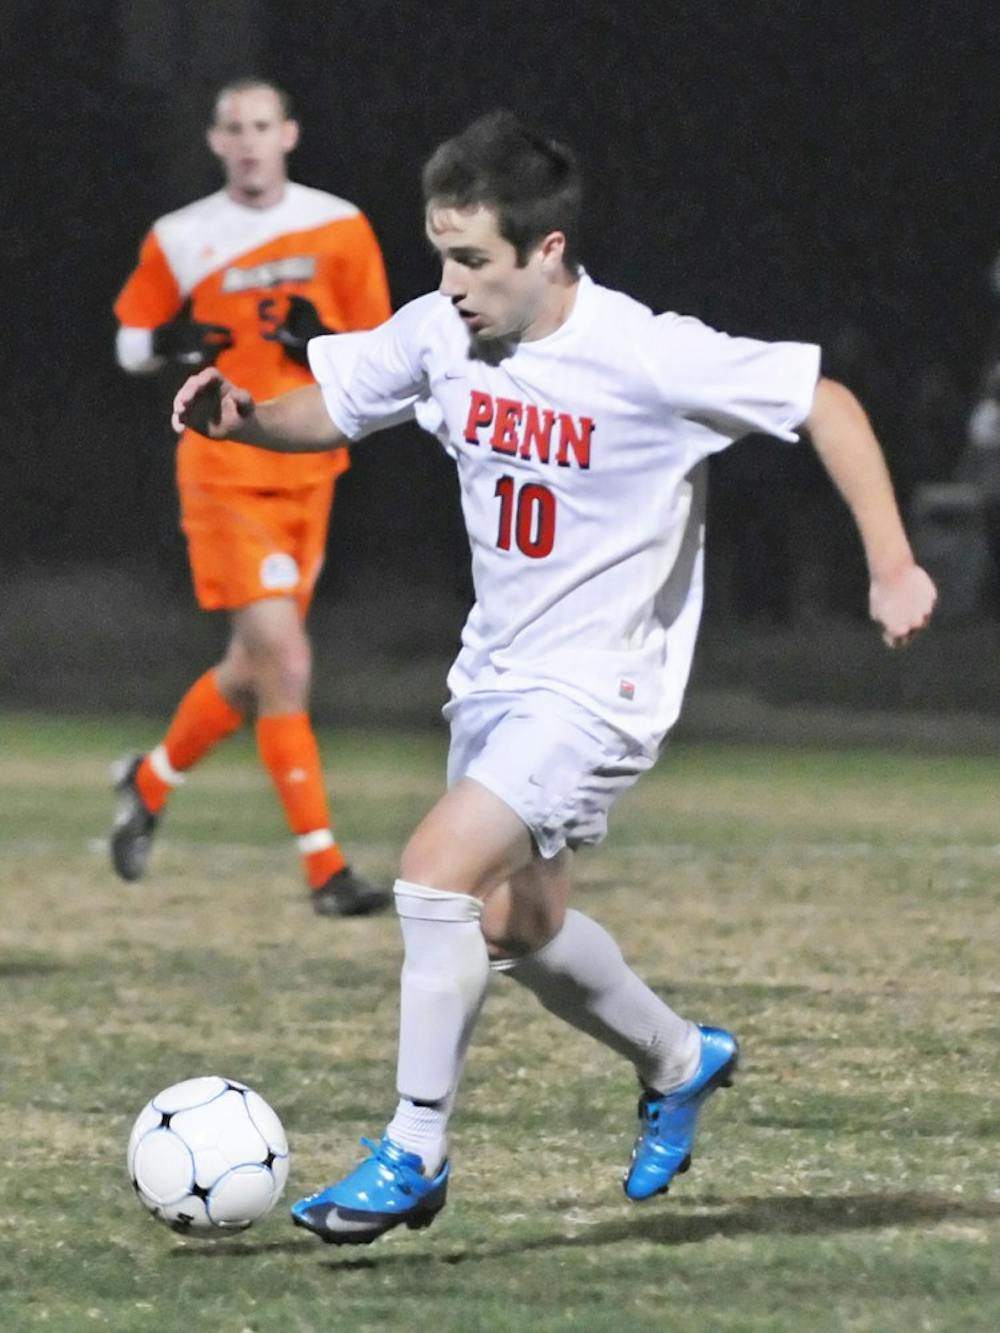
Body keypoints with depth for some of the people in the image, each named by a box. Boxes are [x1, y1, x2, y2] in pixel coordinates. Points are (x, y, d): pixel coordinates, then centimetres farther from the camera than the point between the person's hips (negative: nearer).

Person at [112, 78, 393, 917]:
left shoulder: (340, 230, 2)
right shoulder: (180, 240, -1)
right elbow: (130, 346, 10)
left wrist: (324, 345, -16)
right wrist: (169, 344, -13)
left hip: (309, 477, 4)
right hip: (226, 478, -4)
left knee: (256, 671, 11)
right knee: (286, 665, -16)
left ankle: (150, 782, 39)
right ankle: (325, 870, -14)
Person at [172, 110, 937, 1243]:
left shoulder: (652, 359, -23)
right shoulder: (441, 332, -7)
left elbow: (825, 403, -13)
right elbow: (334, 407, 9)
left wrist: (891, 567, -17)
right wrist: (243, 419, -13)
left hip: (600, 684, -7)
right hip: (495, 670, 7)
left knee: (437, 872, -21)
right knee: (516, 926, 18)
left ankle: (413, 1157, -10)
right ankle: (678, 1063, 46)